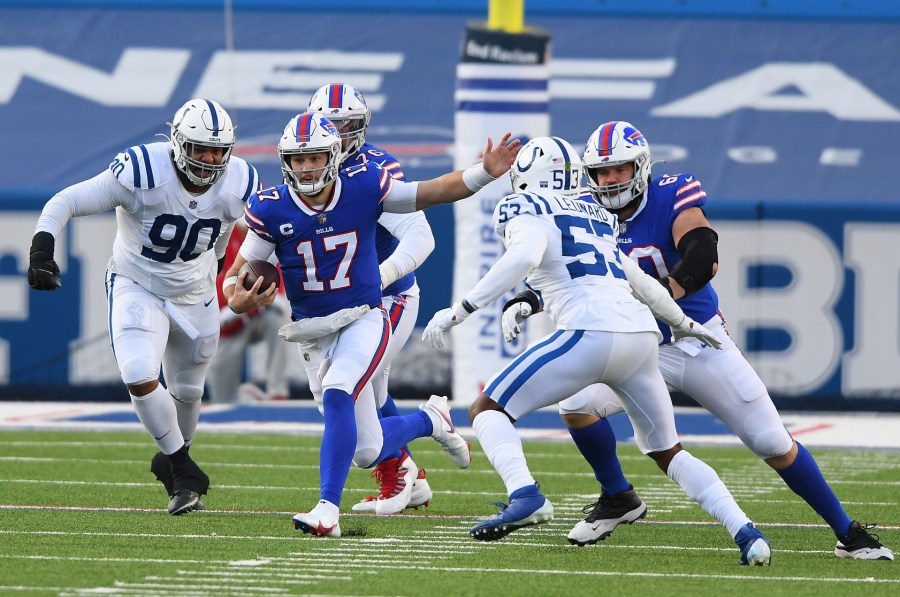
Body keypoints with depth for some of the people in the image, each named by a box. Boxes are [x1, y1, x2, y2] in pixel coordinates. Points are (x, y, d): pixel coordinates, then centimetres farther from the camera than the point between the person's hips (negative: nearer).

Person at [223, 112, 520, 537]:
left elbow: (433, 192, 1)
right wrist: (240, 300, -29)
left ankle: (328, 510, -32)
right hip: (313, 333, 2)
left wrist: (485, 171, -12)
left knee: (337, 394, -33)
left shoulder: (363, 189, -10)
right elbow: (237, 276, -6)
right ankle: (430, 420, 39)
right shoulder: (272, 210, -10)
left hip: (364, 320, -2)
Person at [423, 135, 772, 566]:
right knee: (668, 453, 22)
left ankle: (525, 496, -24)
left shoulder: (525, 211, 7)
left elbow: (525, 255, -15)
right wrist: (684, 324, 53)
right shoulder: (595, 218, 28)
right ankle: (746, 533, 7)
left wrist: (458, 312, -16)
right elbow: (642, 283, 36)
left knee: (487, 410, 2)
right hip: (641, 335, 7)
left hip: (590, 333, -7)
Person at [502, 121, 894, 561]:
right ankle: (617, 499, 3)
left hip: (699, 340, -3)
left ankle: (847, 534, 11)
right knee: (575, 404, -22)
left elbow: (704, 259, -33)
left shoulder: (671, 199, -18)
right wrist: (525, 302, -22)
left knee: (773, 443, -4)